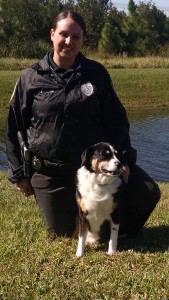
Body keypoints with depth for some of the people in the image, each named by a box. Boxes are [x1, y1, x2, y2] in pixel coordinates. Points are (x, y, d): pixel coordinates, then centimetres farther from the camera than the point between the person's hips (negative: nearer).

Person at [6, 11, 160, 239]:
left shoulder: (96, 73, -2)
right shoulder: (31, 78, -4)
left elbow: (116, 120, 2)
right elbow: (14, 128, 1)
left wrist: (124, 159, -8)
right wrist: (19, 174, 1)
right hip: (50, 173, -1)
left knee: (148, 193, -8)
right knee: (63, 232, 8)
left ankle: (116, 226, 23)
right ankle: (70, 206, 43)